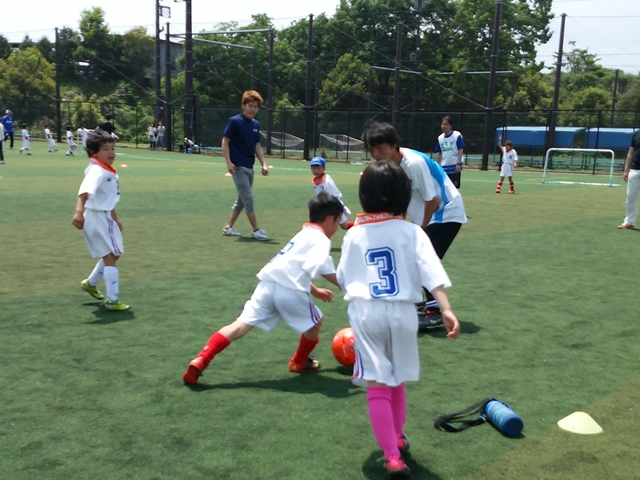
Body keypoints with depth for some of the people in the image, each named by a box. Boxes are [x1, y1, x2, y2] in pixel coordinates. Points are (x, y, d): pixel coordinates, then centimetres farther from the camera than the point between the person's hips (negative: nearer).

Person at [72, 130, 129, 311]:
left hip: (104, 217, 10)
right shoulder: (97, 171, -22)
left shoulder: (108, 171, 9)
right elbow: (85, 189, -42)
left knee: (113, 254, 23)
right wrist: (79, 210, -58)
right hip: (97, 218, -10)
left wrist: (115, 218, 31)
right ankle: (112, 300, 3)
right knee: (110, 257, -4)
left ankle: (90, 283, 40)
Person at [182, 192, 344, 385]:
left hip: (268, 284, 7)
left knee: (241, 325, 2)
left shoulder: (304, 235, 32)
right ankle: (300, 362, 36)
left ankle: (200, 361, -10)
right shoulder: (321, 239, 4)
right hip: (288, 290, -7)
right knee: (315, 322, 19)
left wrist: (315, 290, 49)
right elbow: (326, 270, -14)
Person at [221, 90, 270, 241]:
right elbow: (225, 141, -10)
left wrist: (263, 164, 8)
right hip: (238, 166, -8)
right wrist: (228, 162, -18)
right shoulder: (234, 121, -10)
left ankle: (228, 227, 22)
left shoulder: (256, 124, 10)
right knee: (248, 198, -7)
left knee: (242, 199, 12)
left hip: (249, 167, 8)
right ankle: (256, 230, -1)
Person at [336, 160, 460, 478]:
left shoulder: (353, 235, 4)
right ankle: (397, 436, 41)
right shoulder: (411, 232, -1)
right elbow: (431, 272, -12)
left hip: (365, 312, -1)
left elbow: (343, 279, 13)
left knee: (378, 386, 3)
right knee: (397, 380, 22)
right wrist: (446, 309, -17)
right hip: (401, 311, 1)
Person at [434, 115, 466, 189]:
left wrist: (459, 163, -15)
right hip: (444, 167, 5)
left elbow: (461, 150, -8)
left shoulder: (457, 135, -6)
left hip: (455, 167, -5)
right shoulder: (440, 138, 9)